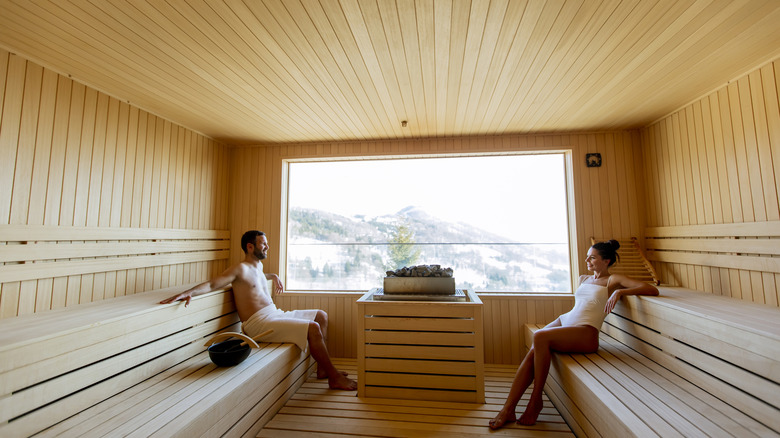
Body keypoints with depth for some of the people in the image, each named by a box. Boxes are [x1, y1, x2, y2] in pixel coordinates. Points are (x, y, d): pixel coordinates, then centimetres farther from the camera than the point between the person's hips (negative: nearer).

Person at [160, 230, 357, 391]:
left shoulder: (258, 266, 18)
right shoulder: (240, 269, -8)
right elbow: (211, 284, -17)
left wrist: (272, 276, 39)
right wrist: (189, 292, -34)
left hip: (274, 314, 10)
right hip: (258, 323, -10)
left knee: (321, 316, 8)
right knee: (313, 328, -23)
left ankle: (322, 369, 8)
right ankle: (334, 377, -8)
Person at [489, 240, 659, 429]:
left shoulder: (613, 280, 9)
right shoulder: (583, 279, 26)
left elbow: (652, 290, -4)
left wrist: (620, 291, -16)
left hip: (586, 333, -6)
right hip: (564, 321, 6)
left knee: (540, 337, -34)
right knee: (532, 352, -22)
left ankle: (536, 399, -15)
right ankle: (508, 409, -20)